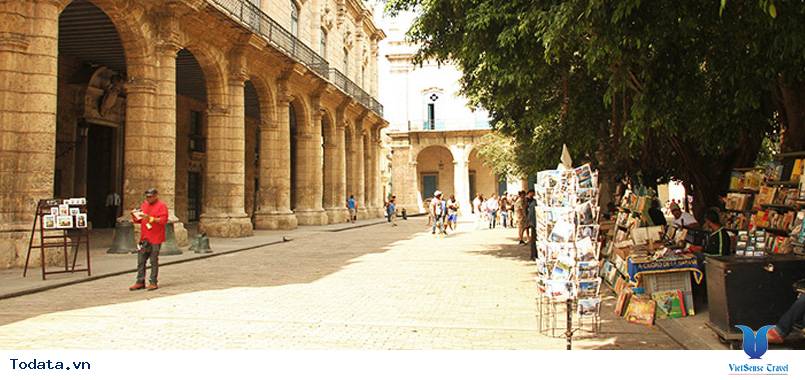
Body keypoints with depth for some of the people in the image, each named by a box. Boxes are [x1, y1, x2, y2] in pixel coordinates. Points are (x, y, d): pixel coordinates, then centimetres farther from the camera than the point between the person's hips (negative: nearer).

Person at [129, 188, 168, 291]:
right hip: (144, 238, 6)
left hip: (155, 239, -6)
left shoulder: (161, 206, -4)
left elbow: (163, 220, -15)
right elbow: (139, 220, 22)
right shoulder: (144, 204, 15)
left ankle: (153, 282, 6)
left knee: (154, 261, -1)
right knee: (141, 260, 6)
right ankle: (140, 282, 13)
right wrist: (135, 216, 0)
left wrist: (149, 218, -21)